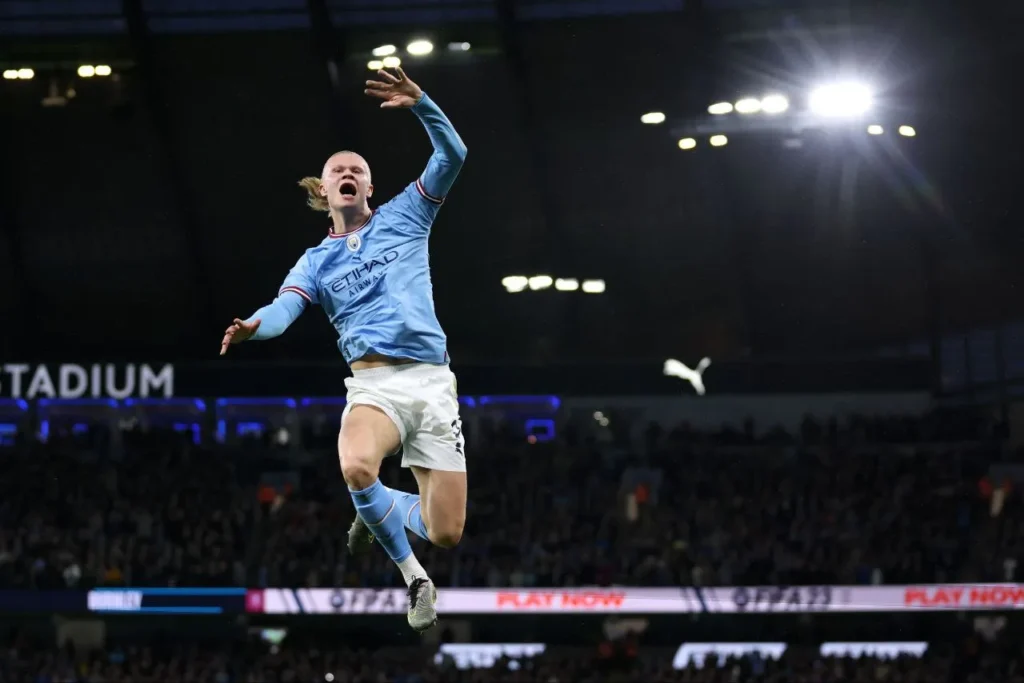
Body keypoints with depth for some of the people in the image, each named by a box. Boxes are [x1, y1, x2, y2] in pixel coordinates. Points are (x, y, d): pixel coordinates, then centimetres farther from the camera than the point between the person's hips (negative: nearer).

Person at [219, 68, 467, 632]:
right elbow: (284, 309, -3)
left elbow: (452, 156, 2)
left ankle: (378, 514, 31)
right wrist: (254, 327, -27)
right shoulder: (317, 261, 15)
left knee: (445, 534, -6)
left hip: (432, 380, 1)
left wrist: (420, 105, -14)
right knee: (357, 468, -37)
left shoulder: (404, 217, 14)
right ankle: (413, 577, -12)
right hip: (374, 384, -1)